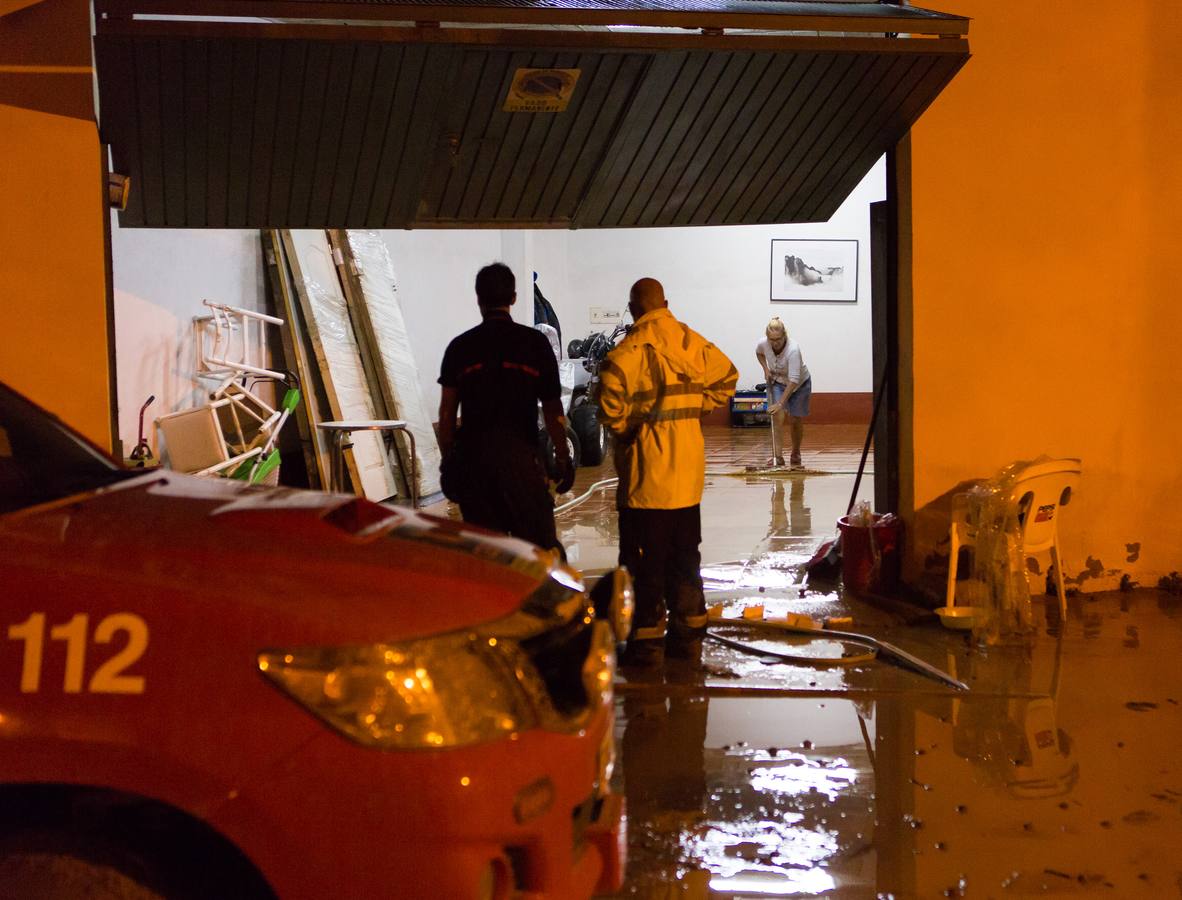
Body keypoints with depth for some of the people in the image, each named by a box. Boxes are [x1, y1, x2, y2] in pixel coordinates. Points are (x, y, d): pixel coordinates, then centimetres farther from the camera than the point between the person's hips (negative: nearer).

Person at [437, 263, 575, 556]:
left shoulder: (460, 347, 4)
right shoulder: (535, 343, 1)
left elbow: (447, 411, 4)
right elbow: (552, 408, 0)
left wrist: (447, 459, 12)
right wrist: (563, 457, 7)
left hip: (473, 456, 2)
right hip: (521, 454, -2)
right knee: (541, 545, 1)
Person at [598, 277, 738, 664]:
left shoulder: (631, 349, -13)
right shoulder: (694, 343, 8)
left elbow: (611, 396, -23)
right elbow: (727, 377, 19)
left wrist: (623, 429, -5)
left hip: (647, 473, -6)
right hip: (688, 471, 6)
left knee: (644, 559, 1)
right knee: (685, 556, 15)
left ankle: (647, 639, 4)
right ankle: (688, 634, 21)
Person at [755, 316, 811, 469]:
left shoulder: (793, 349, -38)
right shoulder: (763, 344, -23)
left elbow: (793, 380, -41)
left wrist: (780, 403, -44)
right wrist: (766, 369, -9)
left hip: (800, 384, -2)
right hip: (777, 382, 3)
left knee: (796, 421, 3)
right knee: (778, 418, -17)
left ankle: (795, 457, 24)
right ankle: (777, 456, -20)